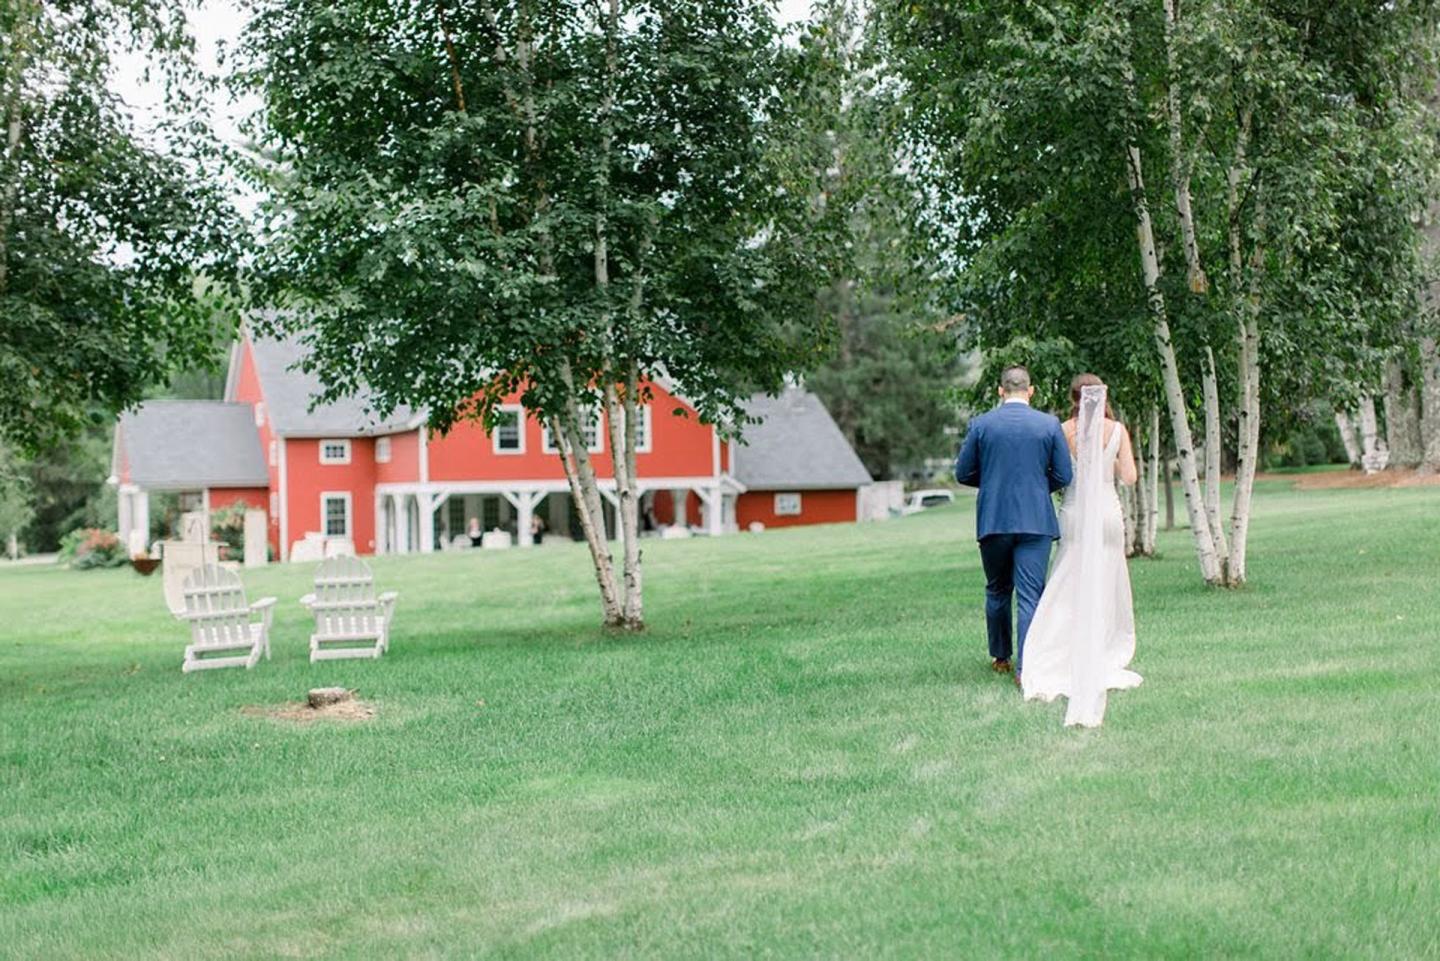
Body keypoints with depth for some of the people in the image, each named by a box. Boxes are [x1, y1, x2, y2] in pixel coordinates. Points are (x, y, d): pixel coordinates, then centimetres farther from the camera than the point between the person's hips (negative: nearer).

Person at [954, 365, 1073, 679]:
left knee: (997, 591, 18)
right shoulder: (1050, 424, -2)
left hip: (993, 521, 1)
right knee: (1030, 595, -1)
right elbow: (1063, 476, 0)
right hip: (1036, 521, -1)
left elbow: (963, 473, 3)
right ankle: (1026, 668, -7)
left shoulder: (981, 424, -1)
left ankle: (1000, 657, 30)